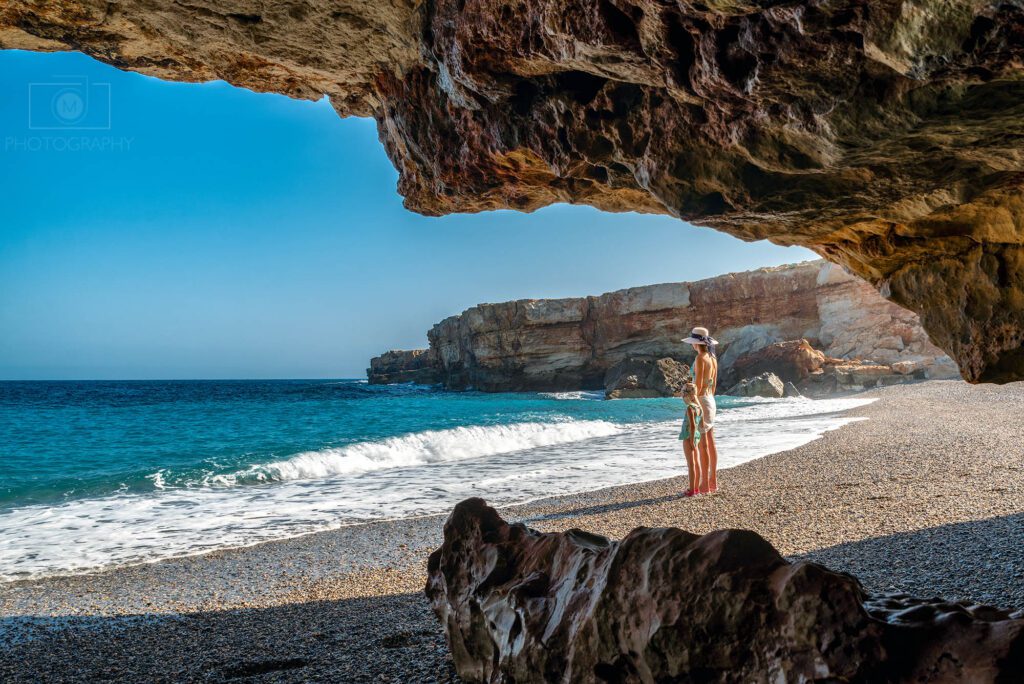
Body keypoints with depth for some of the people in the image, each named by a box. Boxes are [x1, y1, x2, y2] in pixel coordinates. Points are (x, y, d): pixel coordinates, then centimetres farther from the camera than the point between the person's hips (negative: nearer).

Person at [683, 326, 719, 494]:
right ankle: (713, 482, 17)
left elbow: (698, 385, -20)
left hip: (701, 401, -9)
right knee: (710, 443, 12)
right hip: (711, 401, 9)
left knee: (702, 445, -5)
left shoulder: (700, 358, -17)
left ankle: (704, 485, -2)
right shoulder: (713, 358, 11)